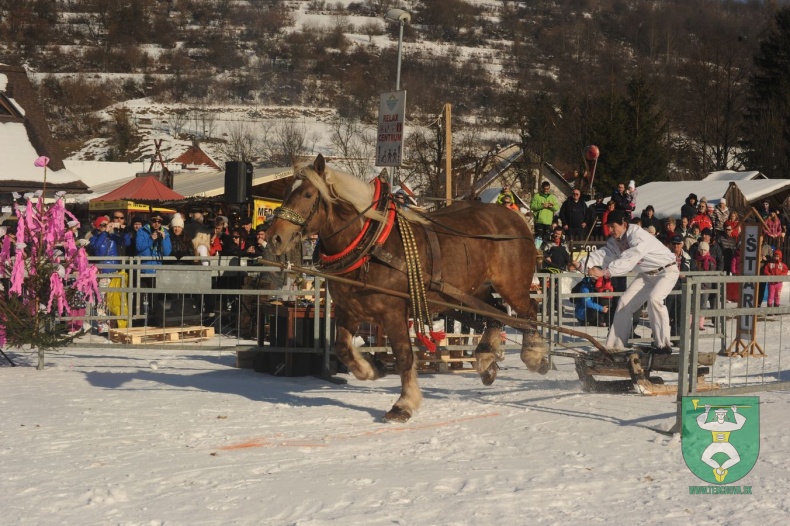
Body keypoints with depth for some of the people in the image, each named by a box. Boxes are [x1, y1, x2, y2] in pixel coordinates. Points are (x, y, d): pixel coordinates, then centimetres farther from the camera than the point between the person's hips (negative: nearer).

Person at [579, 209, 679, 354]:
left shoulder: (638, 237, -31)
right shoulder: (616, 240, -4)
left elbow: (628, 259, -43)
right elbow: (603, 254, -10)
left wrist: (604, 272, -51)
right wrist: (582, 264, -25)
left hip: (666, 271, -9)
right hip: (647, 274, 9)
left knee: (654, 298, -31)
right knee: (625, 302, 2)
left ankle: (664, 345, -23)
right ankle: (616, 344, 10)